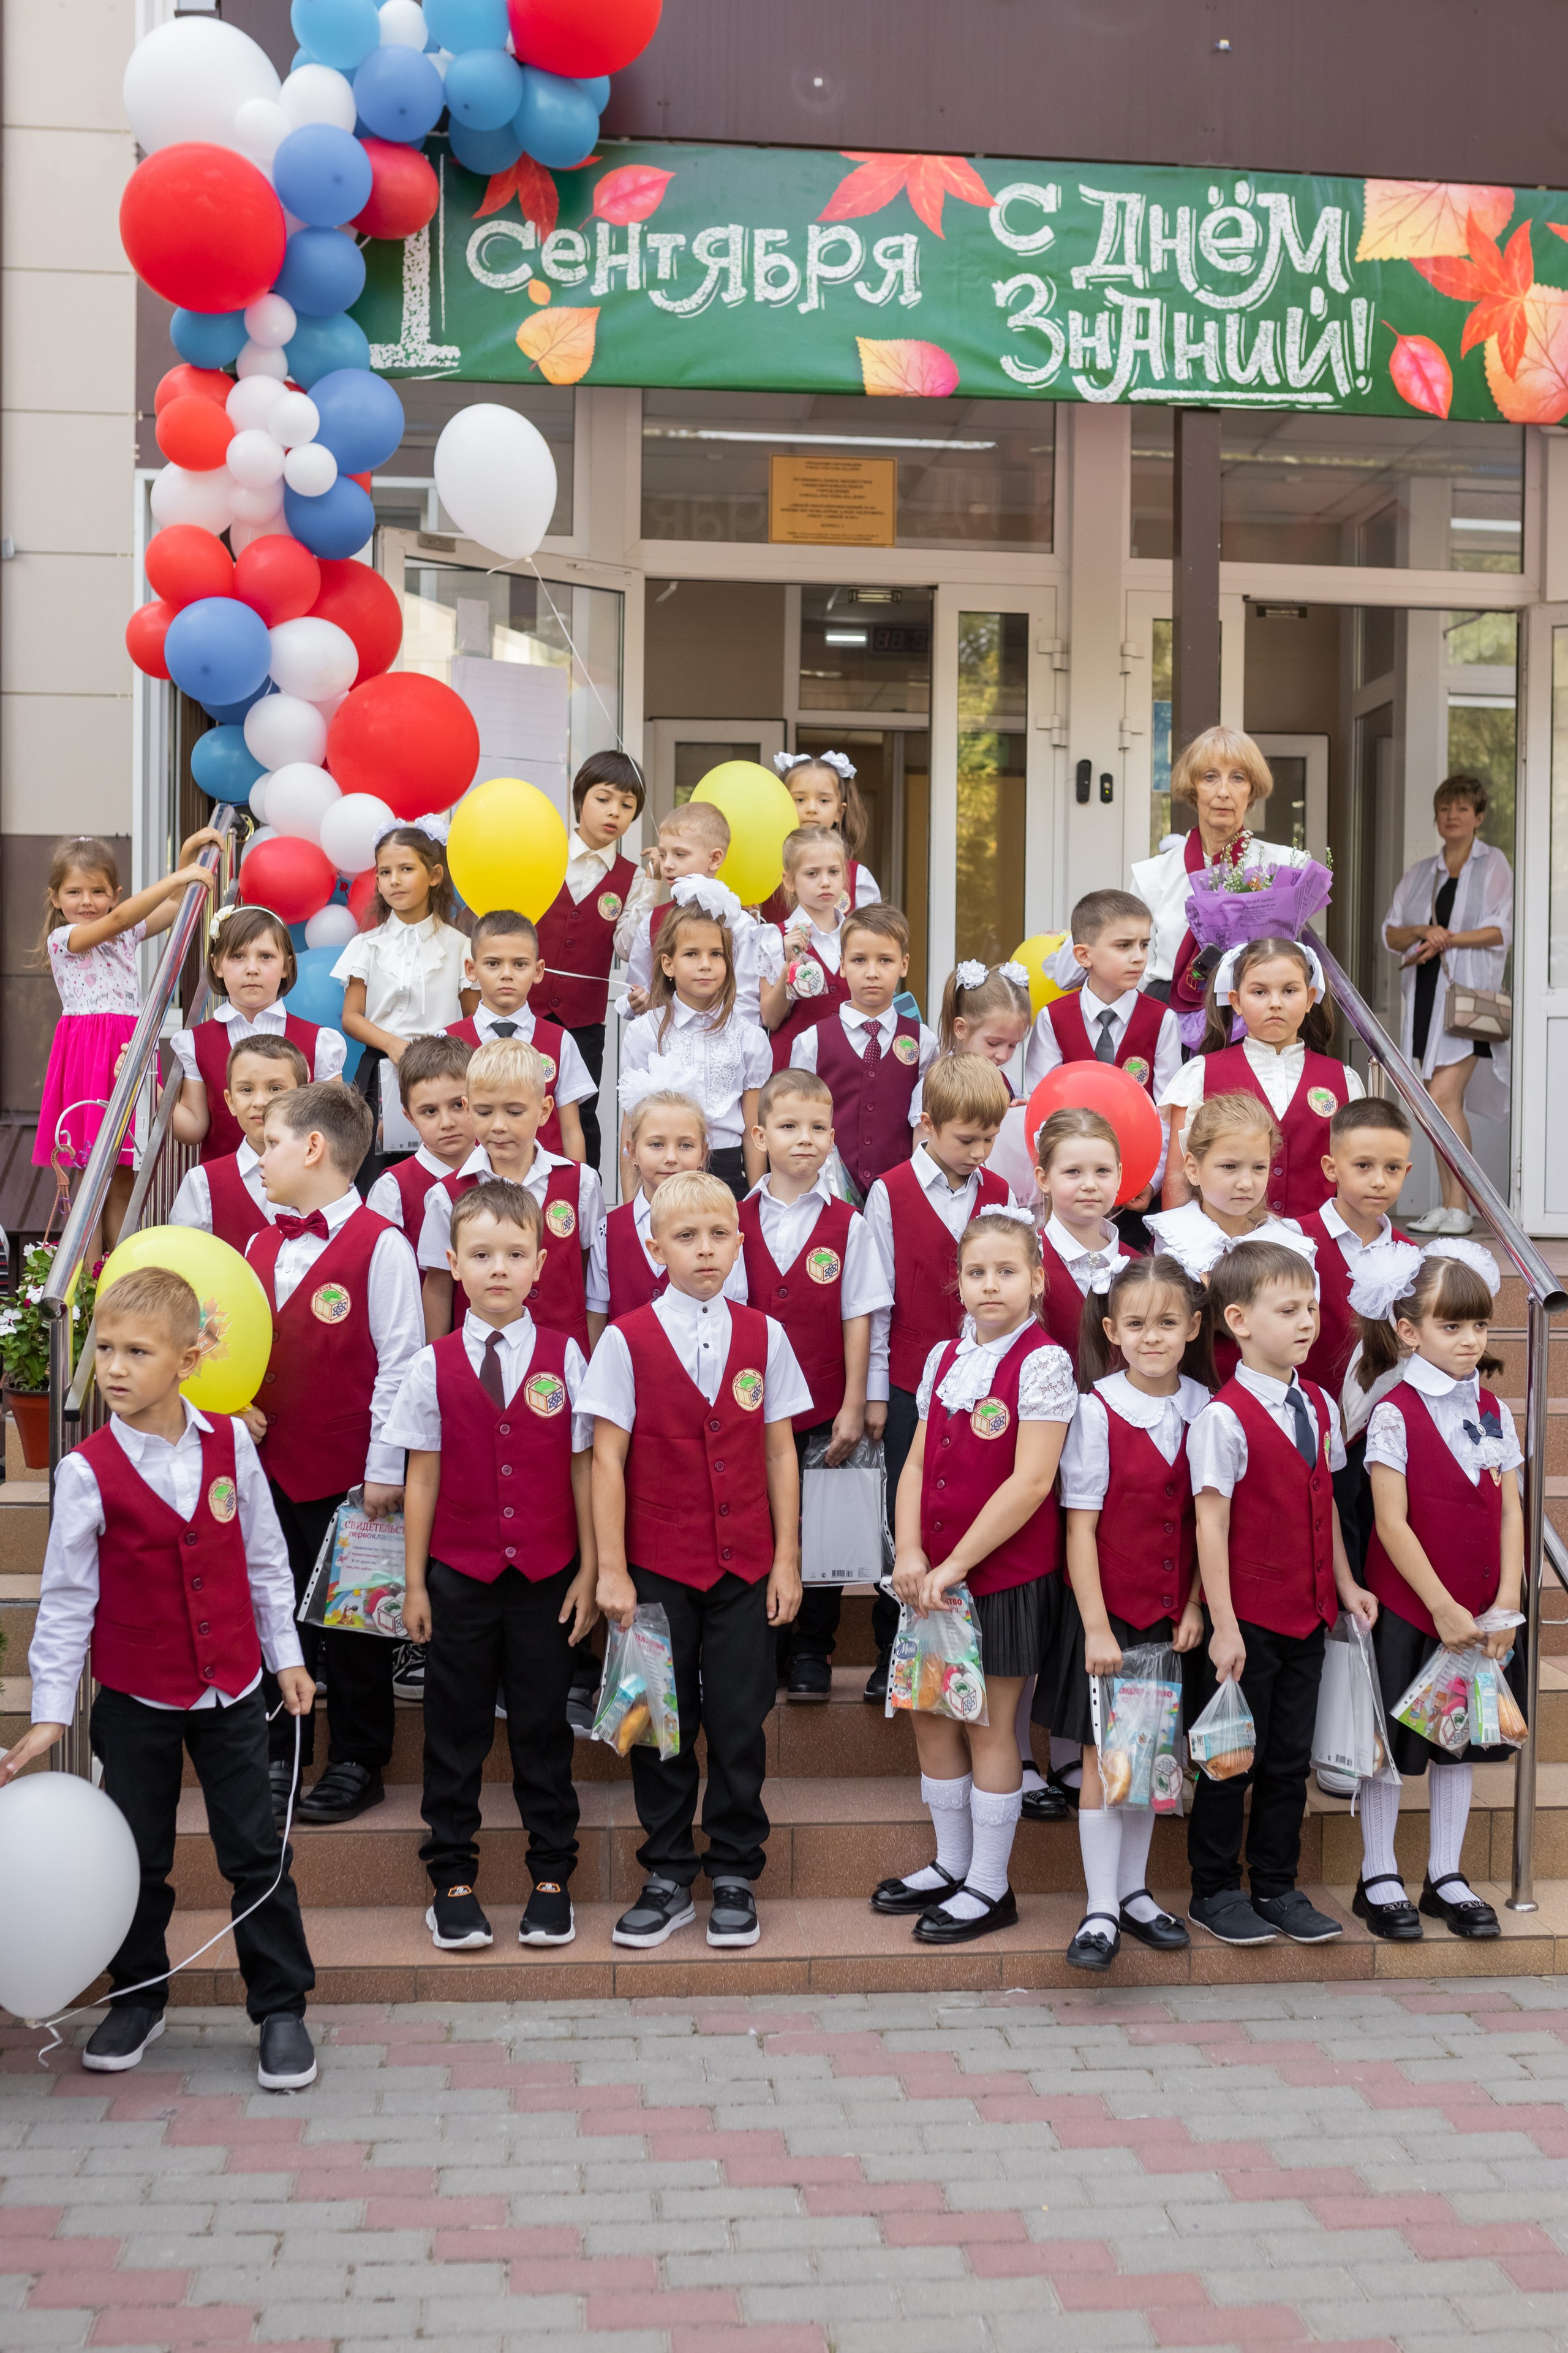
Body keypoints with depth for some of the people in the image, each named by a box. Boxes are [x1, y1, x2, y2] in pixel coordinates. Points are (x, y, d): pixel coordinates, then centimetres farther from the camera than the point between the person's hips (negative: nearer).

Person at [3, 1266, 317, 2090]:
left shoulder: (230, 1442, -6)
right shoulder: (89, 1471, -12)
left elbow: (264, 1558, 4)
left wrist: (286, 1654, 6)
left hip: (231, 1687, 1)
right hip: (135, 1698, -1)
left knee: (256, 1853, 6)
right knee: (136, 1858, 12)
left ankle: (281, 2008, 19)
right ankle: (138, 1998, 32)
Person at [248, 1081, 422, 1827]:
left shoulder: (379, 1244, -12)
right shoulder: (262, 1246, 9)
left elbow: (399, 1362, -13)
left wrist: (385, 1468, -13)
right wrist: (241, 1406, -2)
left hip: (348, 1476, -6)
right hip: (272, 1464, 6)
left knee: (353, 1626, 6)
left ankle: (357, 1765, 18)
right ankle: (280, 1758, 27)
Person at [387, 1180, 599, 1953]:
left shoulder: (564, 1358, -1)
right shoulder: (432, 1367, -1)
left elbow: (582, 1469, 2)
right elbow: (422, 1477, 2)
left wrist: (587, 1571, 1)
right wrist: (414, 1583, 2)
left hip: (545, 1577, 0)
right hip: (459, 1576, 0)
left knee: (542, 1727, 8)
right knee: (456, 1729, 8)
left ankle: (551, 1879, 19)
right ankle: (452, 1882, 19)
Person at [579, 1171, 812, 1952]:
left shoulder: (763, 1337, 4)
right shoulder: (627, 1340, -3)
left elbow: (780, 1453, 6)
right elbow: (608, 1460, -4)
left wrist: (787, 1561, 4)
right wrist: (611, 1570, -7)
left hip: (744, 1564, 2)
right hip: (657, 1564, -1)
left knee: (740, 1719, 5)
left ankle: (734, 1876, 19)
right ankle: (669, 1877, 20)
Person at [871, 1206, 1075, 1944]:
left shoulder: (1042, 1362, -13)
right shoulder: (944, 1358, 7)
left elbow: (1031, 1481, -18)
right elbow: (918, 1465, 7)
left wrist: (957, 1562, -17)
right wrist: (909, 1553, -8)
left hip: (1005, 1572, -6)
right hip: (937, 1575, 6)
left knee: (988, 1725, 3)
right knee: (932, 1716, 14)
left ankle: (990, 1887, 17)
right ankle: (952, 1864, 31)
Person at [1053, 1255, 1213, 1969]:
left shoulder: (1205, 1409, 0)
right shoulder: (1096, 1410, -13)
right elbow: (1081, 1524, -12)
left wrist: (1195, 1606, -2)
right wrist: (1096, 1626, -14)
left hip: (1172, 1616, 4)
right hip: (1109, 1611, -4)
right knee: (1103, 1759, 3)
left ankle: (1133, 1891, 26)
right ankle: (1101, 1909, 10)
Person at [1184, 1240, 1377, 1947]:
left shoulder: (1317, 1406, 6)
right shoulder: (1224, 1417, -16)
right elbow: (1211, 1524, -16)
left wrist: (1344, 1583, 11)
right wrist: (1223, 1625, -17)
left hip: (1307, 1615, 7)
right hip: (1248, 1619, -6)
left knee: (1290, 1758, 14)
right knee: (1232, 1759, 5)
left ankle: (1277, 1889, 27)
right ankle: (1215, 1893, 20)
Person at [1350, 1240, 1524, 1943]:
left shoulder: (1493, 1411, 5)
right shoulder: (1394, 1414, -11)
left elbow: (1510, 1513, 4)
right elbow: (1392, 1523, -14)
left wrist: (1506, 1602, -6)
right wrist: (1442, 1607, -16)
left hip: (1481, 1614, 5)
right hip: (1406, 1607, -5)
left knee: (1461, 1740, 13)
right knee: (1391, 1741, 5)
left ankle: (1445, 1877, 26)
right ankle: (1378, 1879, 18)